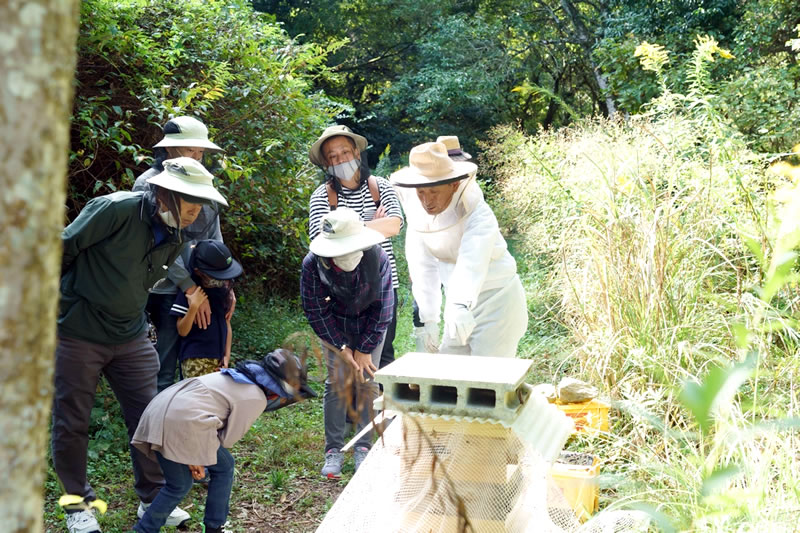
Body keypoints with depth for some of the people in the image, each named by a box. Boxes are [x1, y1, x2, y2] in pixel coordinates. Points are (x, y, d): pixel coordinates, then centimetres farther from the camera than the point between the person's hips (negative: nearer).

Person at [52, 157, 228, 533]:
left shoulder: (177, 238, 1)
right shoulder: (116, 209, -21)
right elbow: (62, 249, -13)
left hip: (131, 339, 6)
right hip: (78, 336, -6)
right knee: (71, 424, 5)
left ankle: (153, 498, 22)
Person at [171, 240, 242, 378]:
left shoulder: (222, 291, 8)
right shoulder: (189, 293, -6)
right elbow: (182, 331, -7)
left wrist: (227, 355, 9)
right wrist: (193, 307, -20)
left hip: (218, 359, 5)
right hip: (195, 362, -5)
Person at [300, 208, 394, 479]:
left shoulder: (377, 258, -28)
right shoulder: (313, 264, -28)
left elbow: (382, 308, -18)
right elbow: (316, 310, -16)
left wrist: (365, 350, -16)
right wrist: (342, 348, -16)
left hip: (370, 324, 0)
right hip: (334, 324, 0)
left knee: (367, 382, -4)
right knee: (337, 382, -7)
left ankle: (363, 448, 7)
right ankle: (333, 450, 3)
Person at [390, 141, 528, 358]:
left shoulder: (478, 215, -25)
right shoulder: (418, 215, -6)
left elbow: (472, 263, -43)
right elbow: (423, 268, -5)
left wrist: (460, 306, -59)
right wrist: (427, 319, -9)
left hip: (496, 301, -6)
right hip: (459, 302, 7)